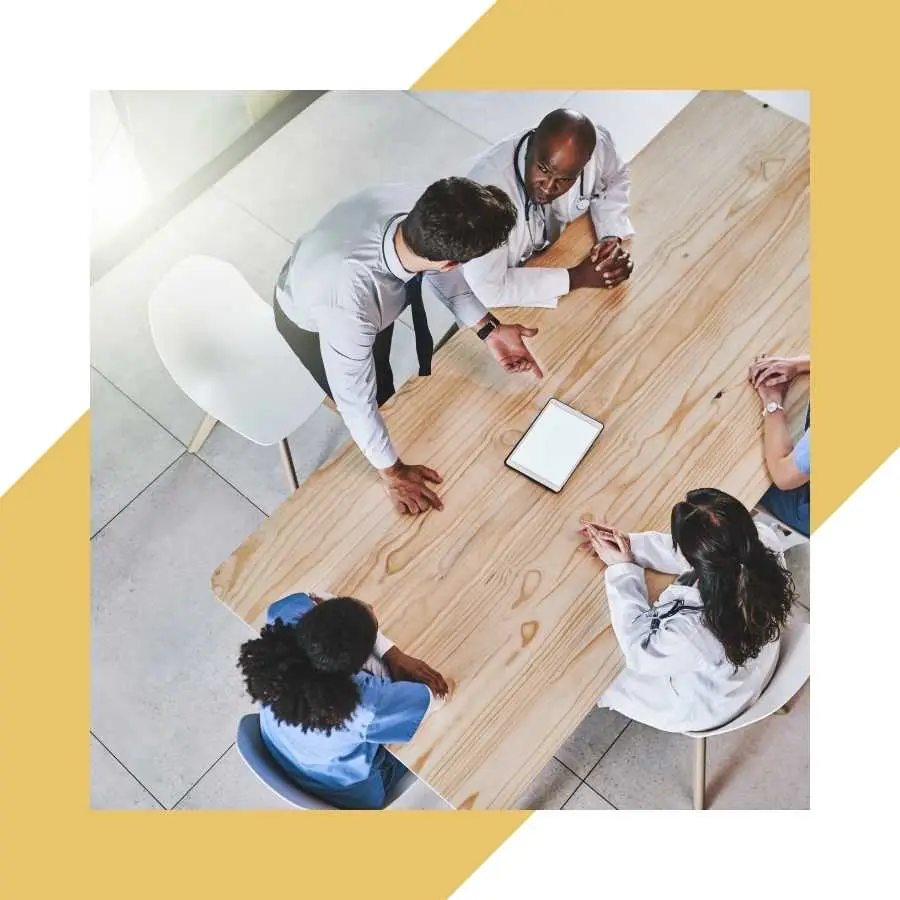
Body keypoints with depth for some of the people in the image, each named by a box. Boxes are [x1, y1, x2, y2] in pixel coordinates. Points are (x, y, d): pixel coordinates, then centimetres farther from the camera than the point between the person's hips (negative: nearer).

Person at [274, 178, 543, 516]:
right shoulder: (349, 304, -51)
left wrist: (489, 329, -20)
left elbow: (441, 270, -12)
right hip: (310, 321, -5)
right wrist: (393, 472, -20)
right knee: (375, 397, 12)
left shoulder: (416, 207, -36)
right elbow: (355, 400, -33)